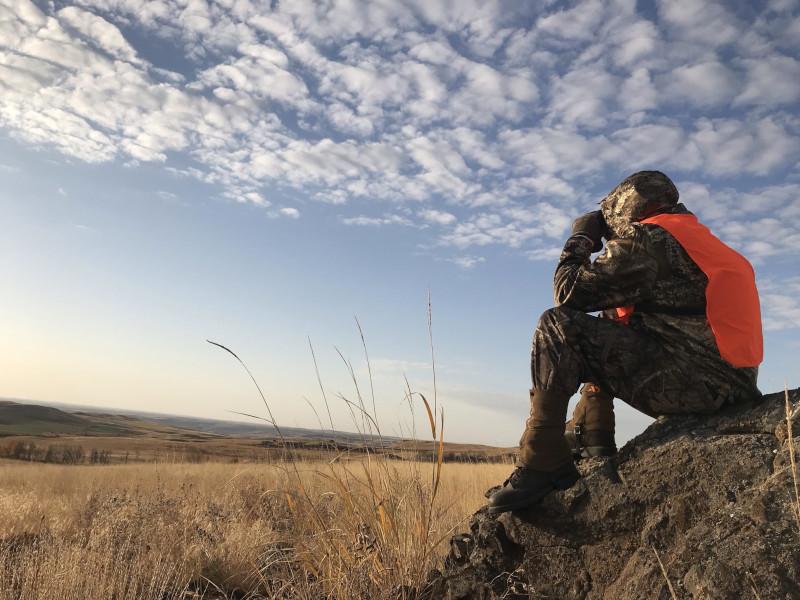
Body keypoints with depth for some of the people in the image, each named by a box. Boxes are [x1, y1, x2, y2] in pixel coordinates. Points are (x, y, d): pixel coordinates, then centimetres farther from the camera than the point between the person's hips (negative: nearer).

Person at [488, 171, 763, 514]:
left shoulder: (647, 236, -7)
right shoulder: (701, 238, 24)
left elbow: (569, 292, -7)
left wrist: (580, 241, 9)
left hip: (690, 382, -10)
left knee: (558, 326, -15)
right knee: (601, 340, 28)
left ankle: (541, 465, -16)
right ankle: (592, 442, 24)